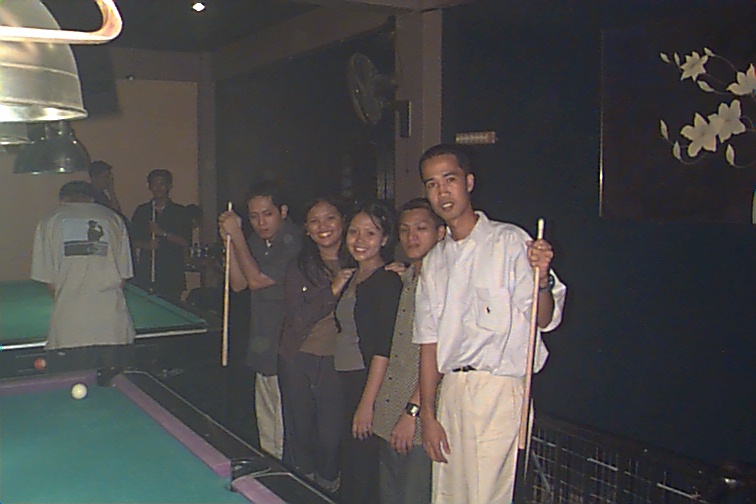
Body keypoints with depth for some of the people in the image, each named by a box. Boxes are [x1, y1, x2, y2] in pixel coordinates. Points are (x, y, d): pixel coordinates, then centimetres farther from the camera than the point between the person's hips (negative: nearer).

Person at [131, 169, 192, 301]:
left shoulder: (180, 212, 7)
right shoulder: (142, 211, 14)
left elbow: (185, 242, -1)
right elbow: (132, 239, 12)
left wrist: (163, 233, -11)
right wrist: (146, 244, -8)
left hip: (172, 272, -2)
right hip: (145, 270, 2)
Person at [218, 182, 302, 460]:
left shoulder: (294, 240, -16)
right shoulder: (254, 240, 10)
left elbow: (256, 280, -19)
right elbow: (238, 284, 7)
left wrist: (237, 235, -14)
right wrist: (230, 238, -3)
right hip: (262, 353, 8)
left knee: (285, 441, 1)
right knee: (267, 435, 19)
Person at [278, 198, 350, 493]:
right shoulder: (299, 268, 0)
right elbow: (297, 319, -9)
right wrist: (333, 291, -19)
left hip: (337, 362, -1)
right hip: (299, 361, 1)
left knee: (331, 437, 0)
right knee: (299, 433, 12)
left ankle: (328, 490, 25)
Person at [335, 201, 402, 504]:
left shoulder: (387, 281, -15)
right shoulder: (352, 278, 13)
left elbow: (383, 348, -19)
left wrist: (367, 402, -21)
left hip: (368, 382, -9)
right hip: (345, 380, 9)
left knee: (361, 470, -1)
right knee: (350, 464, 16)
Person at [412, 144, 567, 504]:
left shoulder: (510, 241, -3)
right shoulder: (433, 262, 13)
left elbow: (544, 320, -10)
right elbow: (429, 342, 12)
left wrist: (542, 278, -31)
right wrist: (427, 413, 8)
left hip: (499, 391, -5)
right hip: (450, 391, 6)